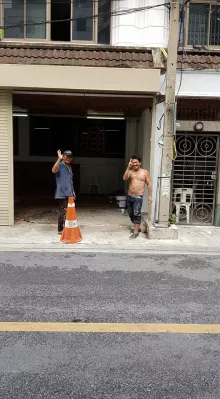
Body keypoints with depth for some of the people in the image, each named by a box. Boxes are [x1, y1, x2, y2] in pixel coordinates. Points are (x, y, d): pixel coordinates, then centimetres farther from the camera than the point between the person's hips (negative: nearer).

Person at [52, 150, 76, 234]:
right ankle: (60, 229, 2)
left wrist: (73, 191, 23)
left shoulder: (69, 167, 17)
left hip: (69, 193, 8)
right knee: (63, 211, -6)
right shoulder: (60, 165, -10)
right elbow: (54, 170, -34)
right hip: (62, 193, -8)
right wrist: (59, 159, -34)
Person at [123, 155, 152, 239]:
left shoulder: (145, 172, 2)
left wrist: (150, 196, -3)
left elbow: (149, 184, 3)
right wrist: (128, 167, -16)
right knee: (131, 214, 12)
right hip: (129, 196, 5)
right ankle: (138, 227, 32)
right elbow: (124, 178, -12)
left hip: (138, 197, -4)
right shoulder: (130, 171, 8)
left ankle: (136, 232, -8)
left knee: (136, 213, -15)